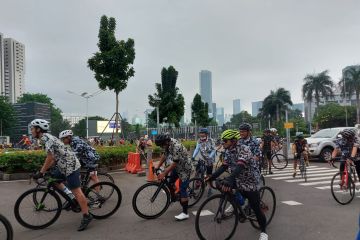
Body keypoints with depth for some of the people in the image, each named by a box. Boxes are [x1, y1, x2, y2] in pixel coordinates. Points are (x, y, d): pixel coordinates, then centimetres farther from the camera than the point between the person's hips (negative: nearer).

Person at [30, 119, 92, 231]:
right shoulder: (47, 137, 17)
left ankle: (86, 216, -3)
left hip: (70, 165, -10)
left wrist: (41, 173, -14)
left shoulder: (46, 138, -13)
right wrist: (46, 169, 19)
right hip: (64, 165, 10)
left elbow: (50, 158, -19)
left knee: (76, 191, -8)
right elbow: (54, 157, 19)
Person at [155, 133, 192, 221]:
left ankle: (185, 213, -3)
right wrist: (157, 167, 3)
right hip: (177, 167, 9)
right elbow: (164, 154, 4)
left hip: (185, 168, -9)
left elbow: (174, 163, -32)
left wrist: (164, 174, -29)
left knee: (182, 190, -9)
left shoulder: (176, 146, -35)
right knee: (170, 182, 19)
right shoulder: (167, 144, -10)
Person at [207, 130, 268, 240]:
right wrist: (212, 177, -13)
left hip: (250, 181, -7)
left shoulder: (244, 149, -26)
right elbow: (224, 166, -3)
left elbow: (240, 166, -40)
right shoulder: (228, 151, -2)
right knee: (223, 185, -9)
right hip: (238, 179, 7)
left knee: (255, 208, -3)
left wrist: (229, 179, -54)